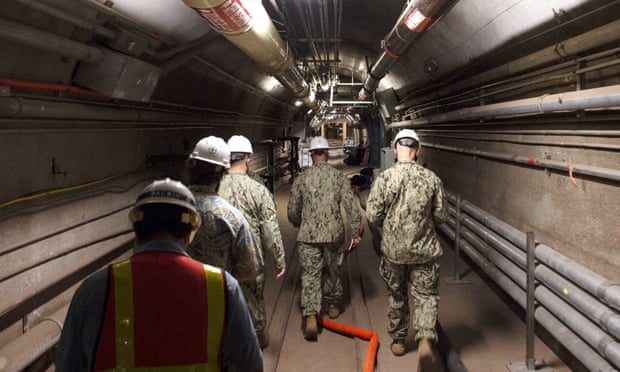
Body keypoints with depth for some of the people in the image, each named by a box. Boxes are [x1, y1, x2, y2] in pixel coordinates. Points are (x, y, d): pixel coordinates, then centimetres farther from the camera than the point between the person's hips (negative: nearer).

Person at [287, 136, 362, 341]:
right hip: (334, 233, 1)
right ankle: (333, 304, 38)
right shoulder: (339, 177, -1)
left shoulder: (302, 178, -1)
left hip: (308, 235, -1)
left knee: (310, 275, 1)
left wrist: (298, 224, 24)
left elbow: (292, 210, 4)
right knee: (332, 270, 21)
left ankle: (310, 316, -11)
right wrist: (356, 232, 2)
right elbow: (350, 207, -4)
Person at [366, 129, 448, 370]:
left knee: (396, 296, 18)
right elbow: (441, 216, -1)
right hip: (424, 250, 0)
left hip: (393, 250, 0)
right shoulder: (431, 178, -8)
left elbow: (372, 216, -10)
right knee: (426, 296, 10)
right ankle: (426, 337, -10)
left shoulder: (384, 178, -12)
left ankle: (398, 341, 32)